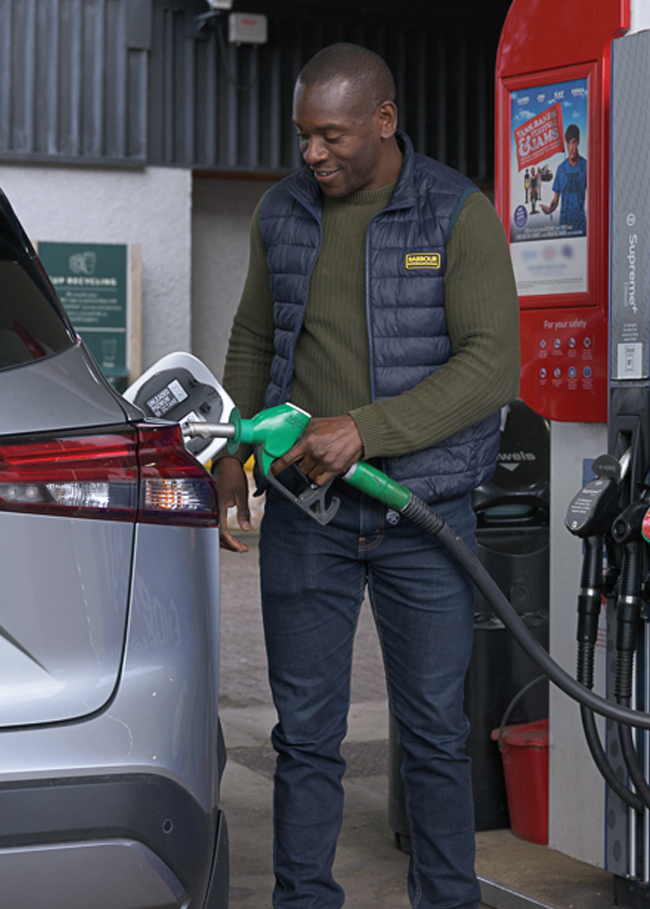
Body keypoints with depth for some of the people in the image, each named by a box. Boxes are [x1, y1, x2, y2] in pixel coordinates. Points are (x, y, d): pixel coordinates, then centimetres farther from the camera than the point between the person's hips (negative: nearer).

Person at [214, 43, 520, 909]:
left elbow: (493, 365, -14)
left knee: (434, 730, 6)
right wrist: (232, 452, 10)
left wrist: (365, 430, -22)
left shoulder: (460, 215, -6)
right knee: (305, 731, 7)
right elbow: (253, 341, 20)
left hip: (423, 513, -3)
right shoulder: (281, 214, 7)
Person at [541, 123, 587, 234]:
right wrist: (549, 209, -11)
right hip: (564, 223, 2)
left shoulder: (585, 166, 1)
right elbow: (556, 199, 10)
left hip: (580, 224, -2)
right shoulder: (561, 168, 7)